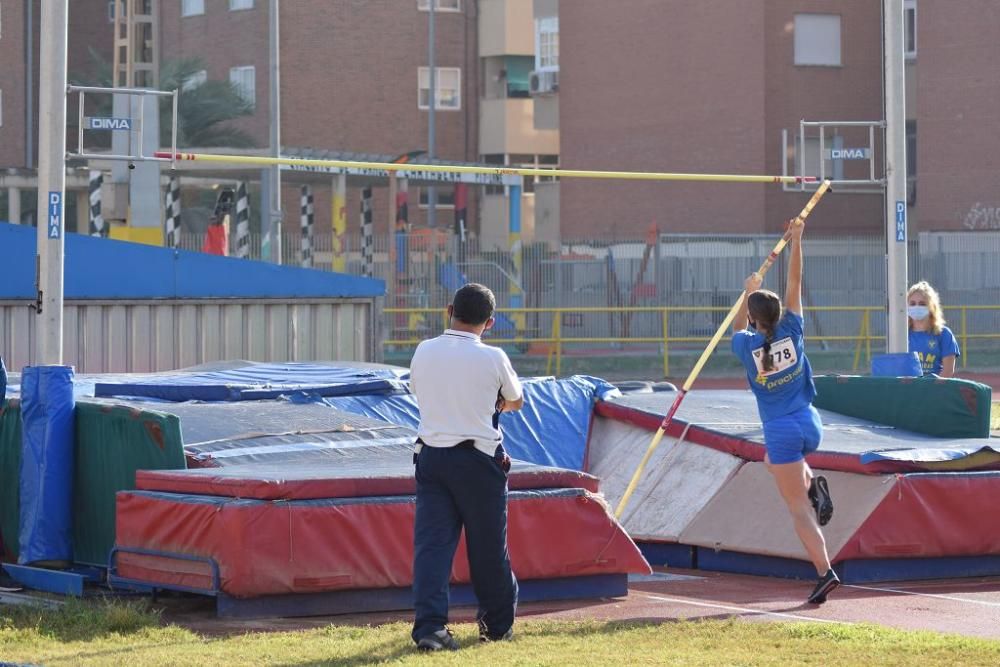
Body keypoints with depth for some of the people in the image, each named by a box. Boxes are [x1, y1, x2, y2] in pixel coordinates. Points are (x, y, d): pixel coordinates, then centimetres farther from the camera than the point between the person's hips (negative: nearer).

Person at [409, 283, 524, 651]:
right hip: (479, 458, -3)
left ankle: (429, 624, -15)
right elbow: (515, 401, 9)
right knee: (489, 545, 11)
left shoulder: (423, 352, 1)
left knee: (431, 541, -2)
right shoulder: (492, 358, -9)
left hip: (431, 455, 3)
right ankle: (498, 623, 26)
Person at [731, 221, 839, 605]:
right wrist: (796, 241, 9)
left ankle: (825, 572, -12)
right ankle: (814, 486, 8)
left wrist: (748, 292, 31)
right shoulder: (791, 330, -4)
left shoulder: (746, 345, -7)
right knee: (773, 460, 36)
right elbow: (795, 283, 3)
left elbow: (738, 327, 18)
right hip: (810, 424, 4)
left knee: (798, 509, -1)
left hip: (781, 432, -4)